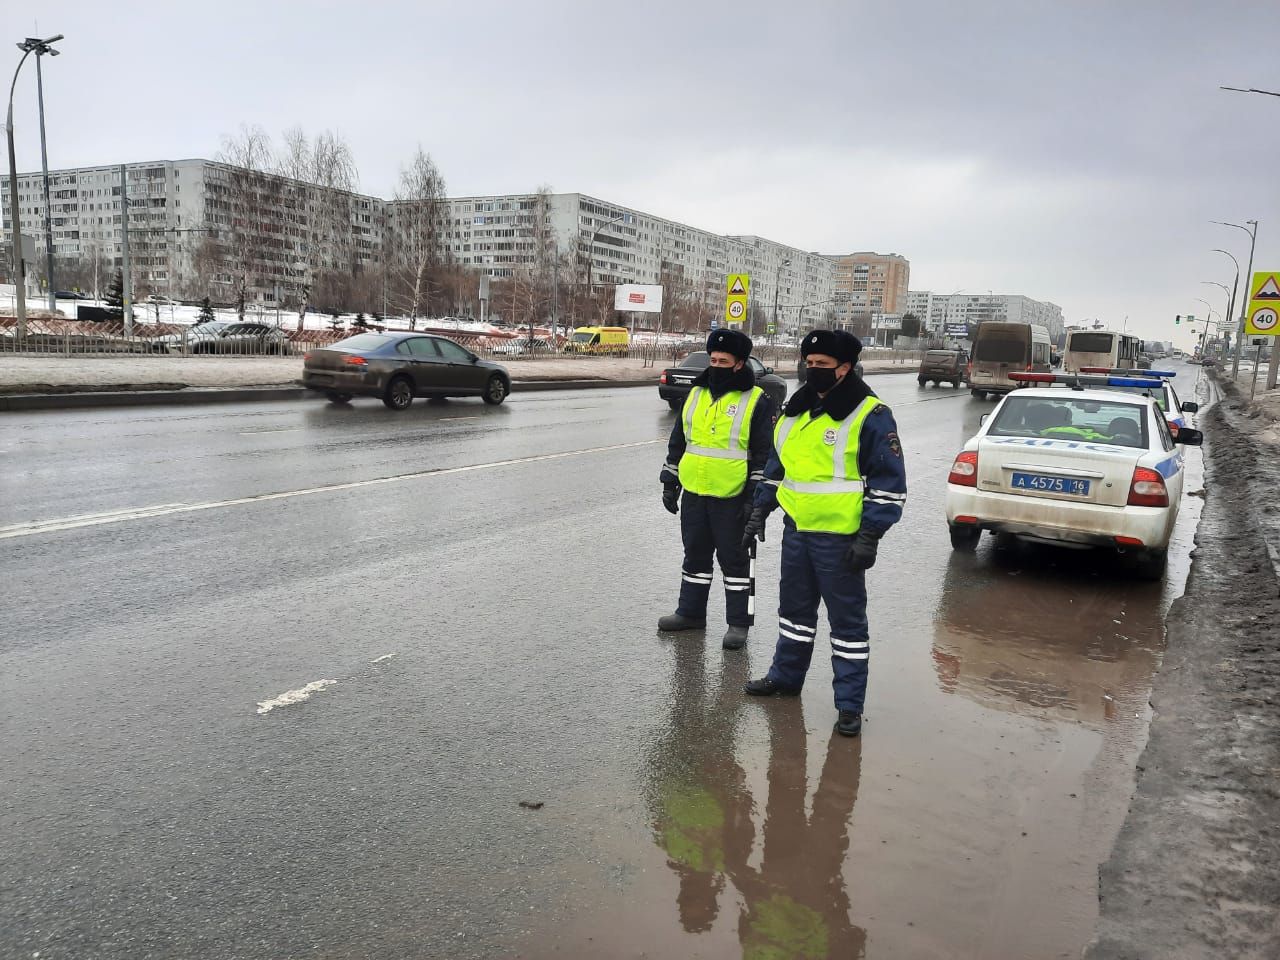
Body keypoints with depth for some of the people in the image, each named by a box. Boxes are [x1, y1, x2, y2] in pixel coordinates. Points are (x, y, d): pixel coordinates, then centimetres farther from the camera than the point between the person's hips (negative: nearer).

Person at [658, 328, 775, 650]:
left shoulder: (757, 401, -7)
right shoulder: (695, 394, 10)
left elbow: (764, 453, -8)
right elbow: (678, 441, 16)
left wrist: (754, 496, -12)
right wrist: (670, 482, 14)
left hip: (732, 498, -5)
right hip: (694, 493, 6)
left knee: (734, 559, 4)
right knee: (695, 554, 15)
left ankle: (738, 622, 14)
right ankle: (690, 612, 28)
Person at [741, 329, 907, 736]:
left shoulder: (870, 415, -11)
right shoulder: (795, 410, 10)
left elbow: (889, 481, -12)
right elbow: (777, 463, 21)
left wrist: (870, 536, -16)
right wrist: (761, 509, 15)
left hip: (840, 537, -7)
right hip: (796, 530, 7)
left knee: (847, 620, 3)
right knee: (795, 608, 20)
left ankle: (850, 705, 12)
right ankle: (785, 676, 38)